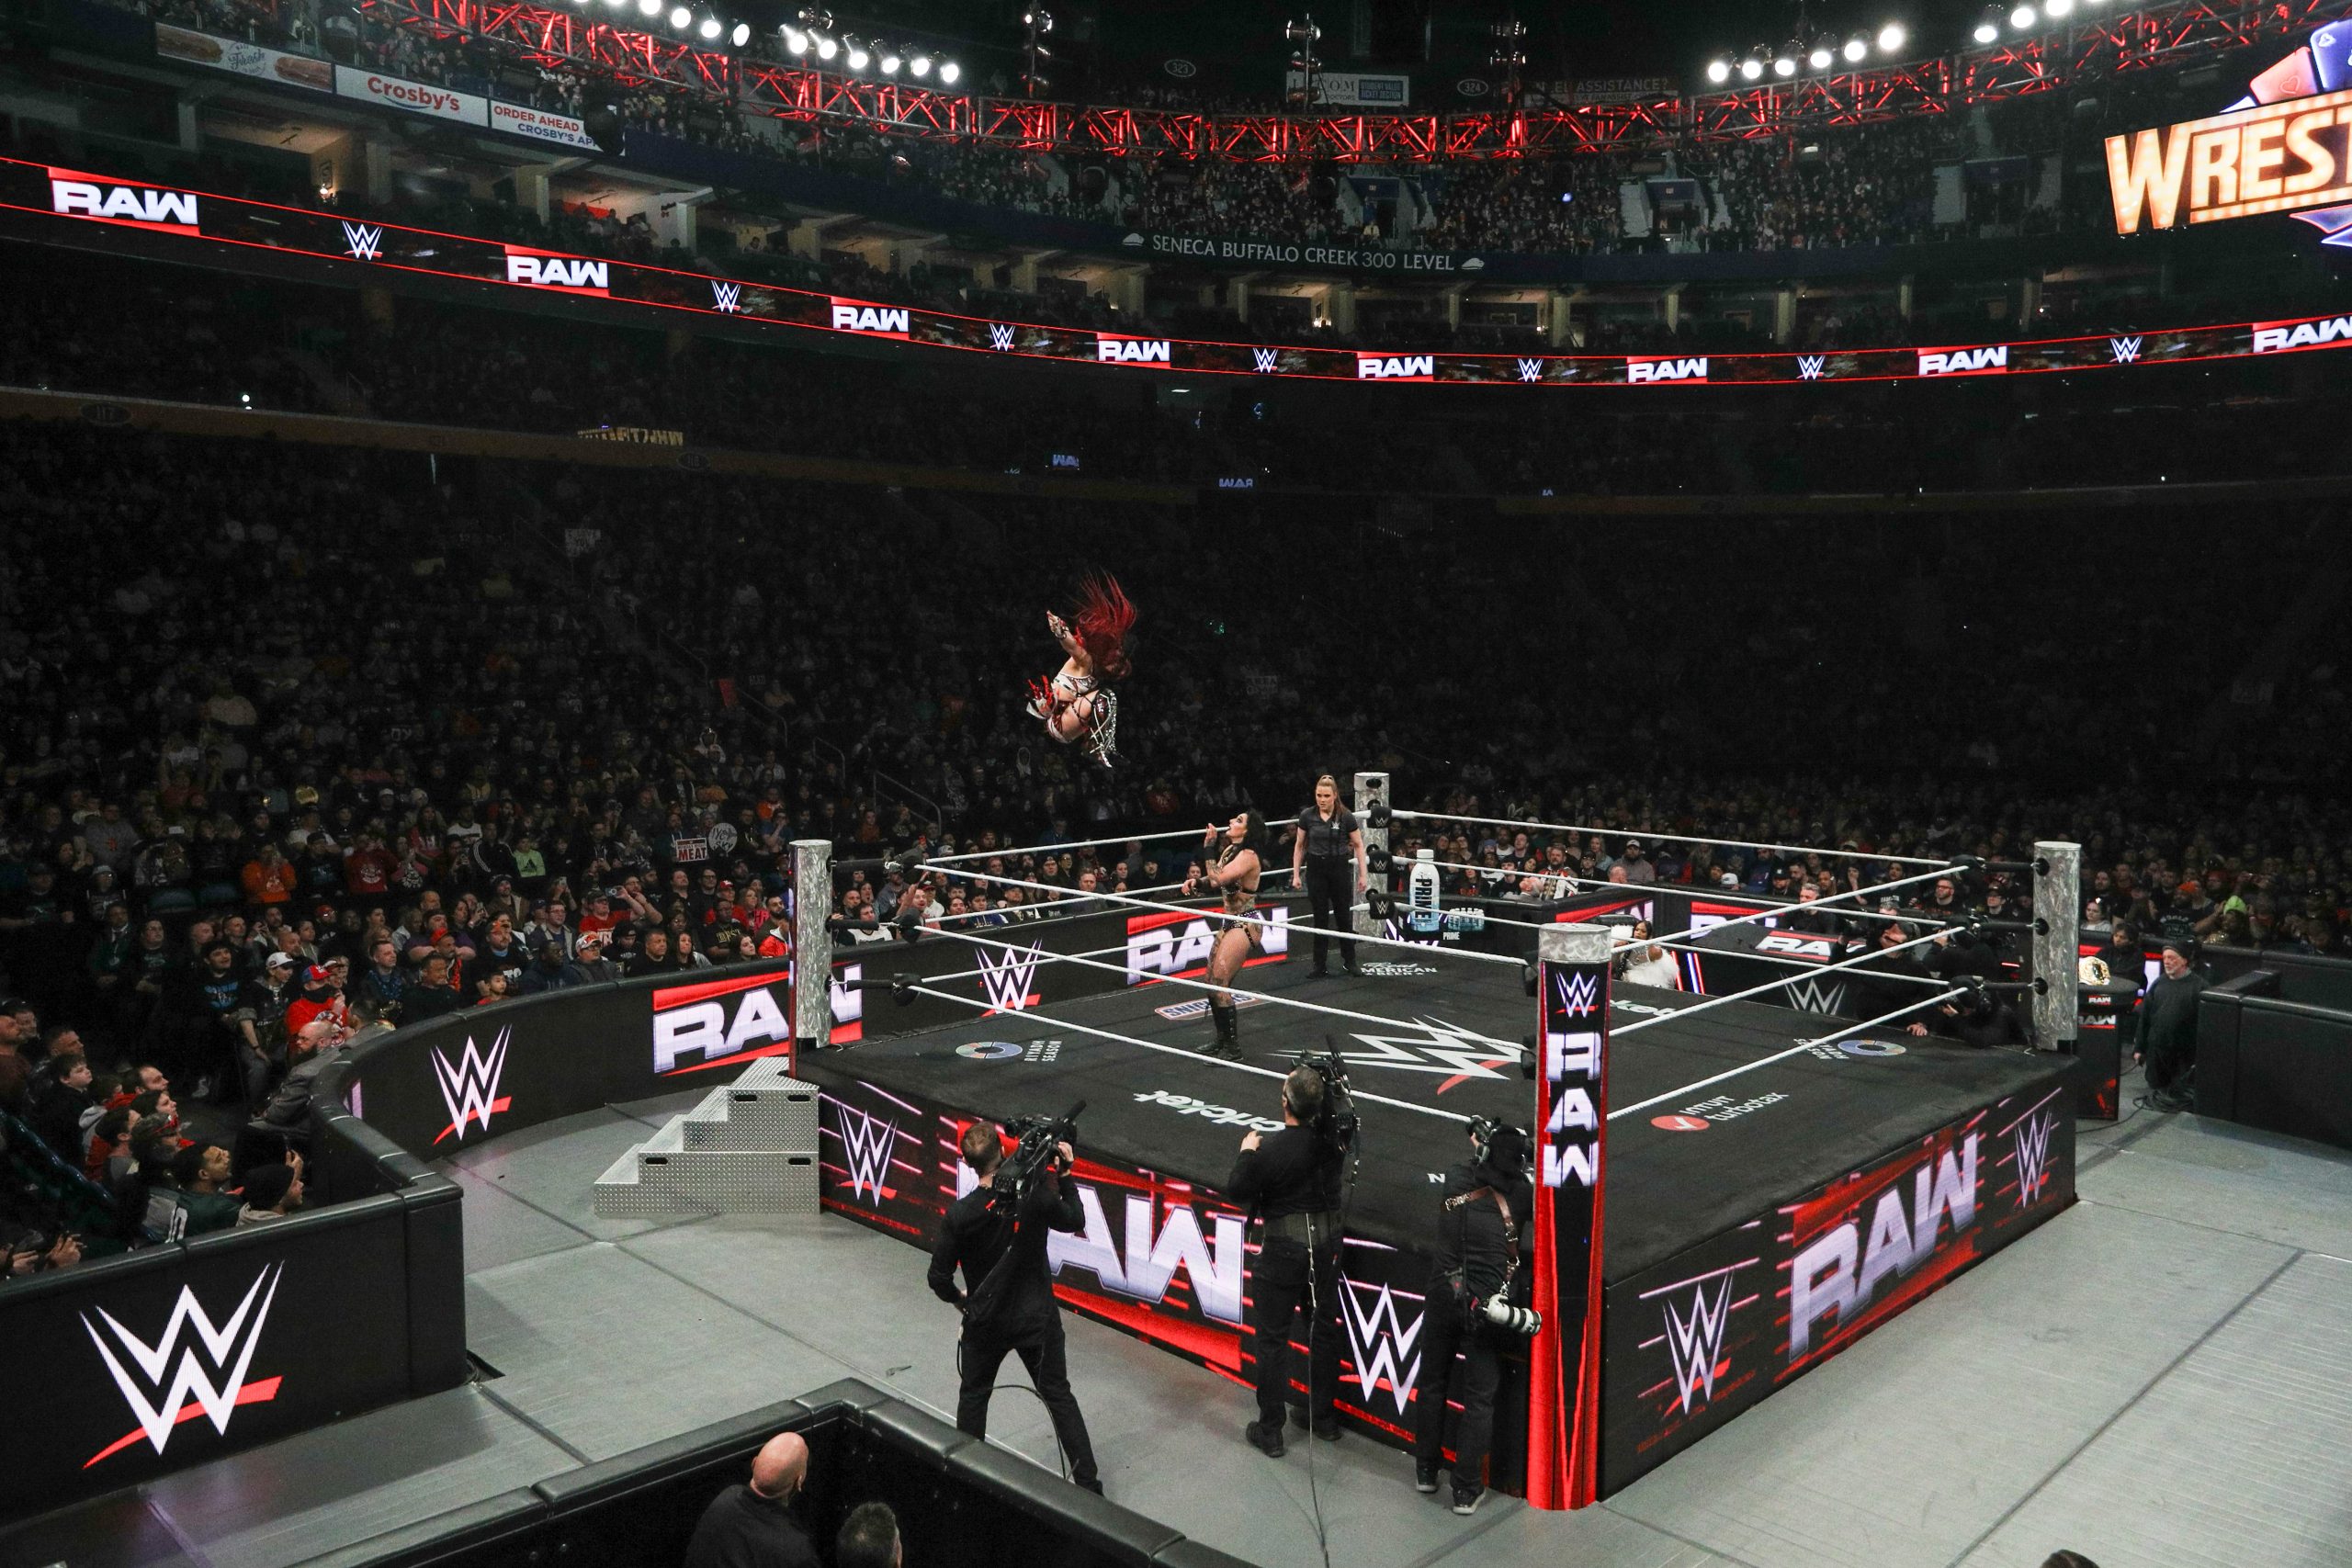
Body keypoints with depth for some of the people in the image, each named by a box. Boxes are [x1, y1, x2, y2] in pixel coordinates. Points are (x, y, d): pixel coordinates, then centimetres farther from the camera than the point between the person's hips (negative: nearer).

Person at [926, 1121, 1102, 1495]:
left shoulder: (959, 1214, -18)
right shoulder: (1036, 1196, -18)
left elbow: (939, 1278, -11)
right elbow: (1075, 1221, 1)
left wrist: (959, 1299, 9)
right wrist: (1064, 1174, 8)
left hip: (985, 1322, 0)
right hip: (1037, 1318, 1)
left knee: (974, 1395, 22)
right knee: (1058, 1395, 14)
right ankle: (1088, 1483, 15)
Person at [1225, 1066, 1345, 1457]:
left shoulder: (1271, 1151, -25)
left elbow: (1236, 1192, -12)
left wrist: (1247, 1153, 0)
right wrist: (1326, 1089, 8)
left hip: (1283, 1251, -5)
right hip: (1326, 1244, 5)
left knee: (1272, 1338, 7)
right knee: (1324, 1329, 19)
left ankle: (1269, 1432, 14)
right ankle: (1323, 1416, 33)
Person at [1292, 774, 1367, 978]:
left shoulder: (1345, 816, -7)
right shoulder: (1307, 816, -2)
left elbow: (1358, 845, 1)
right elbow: (1299, 846, 7)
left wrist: (1363, 874, -2)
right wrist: (1296, 874, 4)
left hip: (1340, 869, -1)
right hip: (1316, 870, 1)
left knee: (1343, 915, 7)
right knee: (1320, 917, 5)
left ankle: (1349, 960, 24)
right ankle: (1320, 966, 12)